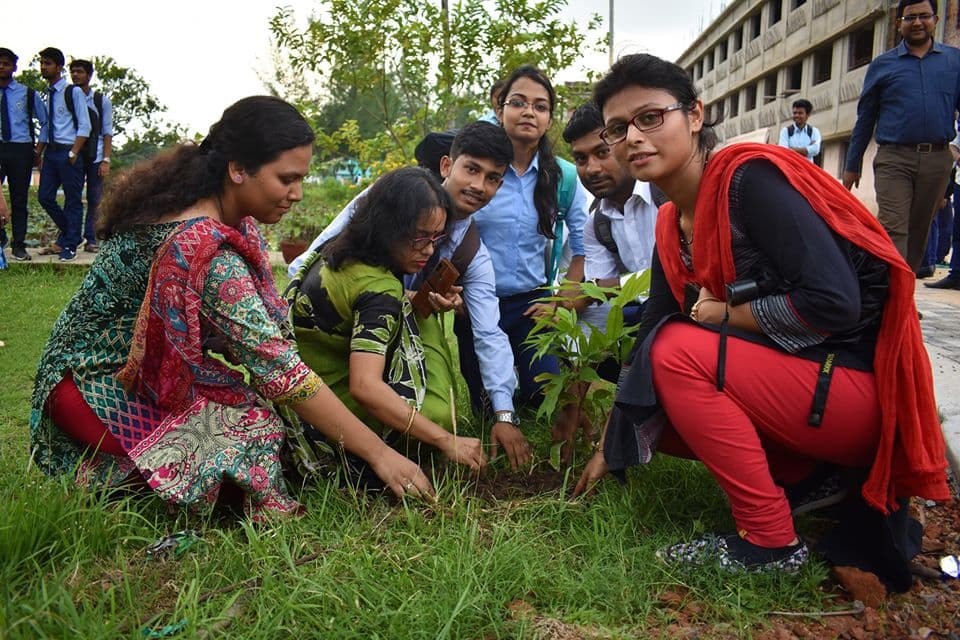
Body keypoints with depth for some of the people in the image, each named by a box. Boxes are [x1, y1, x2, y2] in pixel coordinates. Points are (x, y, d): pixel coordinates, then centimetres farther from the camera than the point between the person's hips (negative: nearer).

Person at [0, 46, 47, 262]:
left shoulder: (28, 94, 6)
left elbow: (46, 122, 14)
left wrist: (37, 150, 8)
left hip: (21, 150, 0)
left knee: (19, 199, 4)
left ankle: (18, 245, 9)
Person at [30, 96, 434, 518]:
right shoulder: (207, 251, -32)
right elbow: (278, 370, -31)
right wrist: (377, 452, -27)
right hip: (100, 385, -9)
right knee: (253, 429, -24)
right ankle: (114, 475, -4)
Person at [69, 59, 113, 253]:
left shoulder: (102, 101, 7)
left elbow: (107, 133, 3)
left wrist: (106, 160, -6)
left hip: (95, 158, 0)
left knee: (94, 201, 1)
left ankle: (91, 240, 7)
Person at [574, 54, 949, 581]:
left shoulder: (749, 177, -19)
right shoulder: (671, 227, 5)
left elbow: (833, 301, -28)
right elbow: (647, 337, 10)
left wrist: (724, 313, -13)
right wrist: (611, 449, 12)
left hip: (860, 386, -8)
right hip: (792, 376, 8)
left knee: (678, 351, -22)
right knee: (652, 411, 2)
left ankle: (770, 542, -11)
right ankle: (813, 476, 8)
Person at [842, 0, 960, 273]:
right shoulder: (882, 65, 9)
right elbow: (865, 118, 11)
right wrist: (852, 166, 9)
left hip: (937, 160, 2)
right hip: (894, 158, -2)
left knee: (918, 231, 9)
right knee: (894, 230, -13)